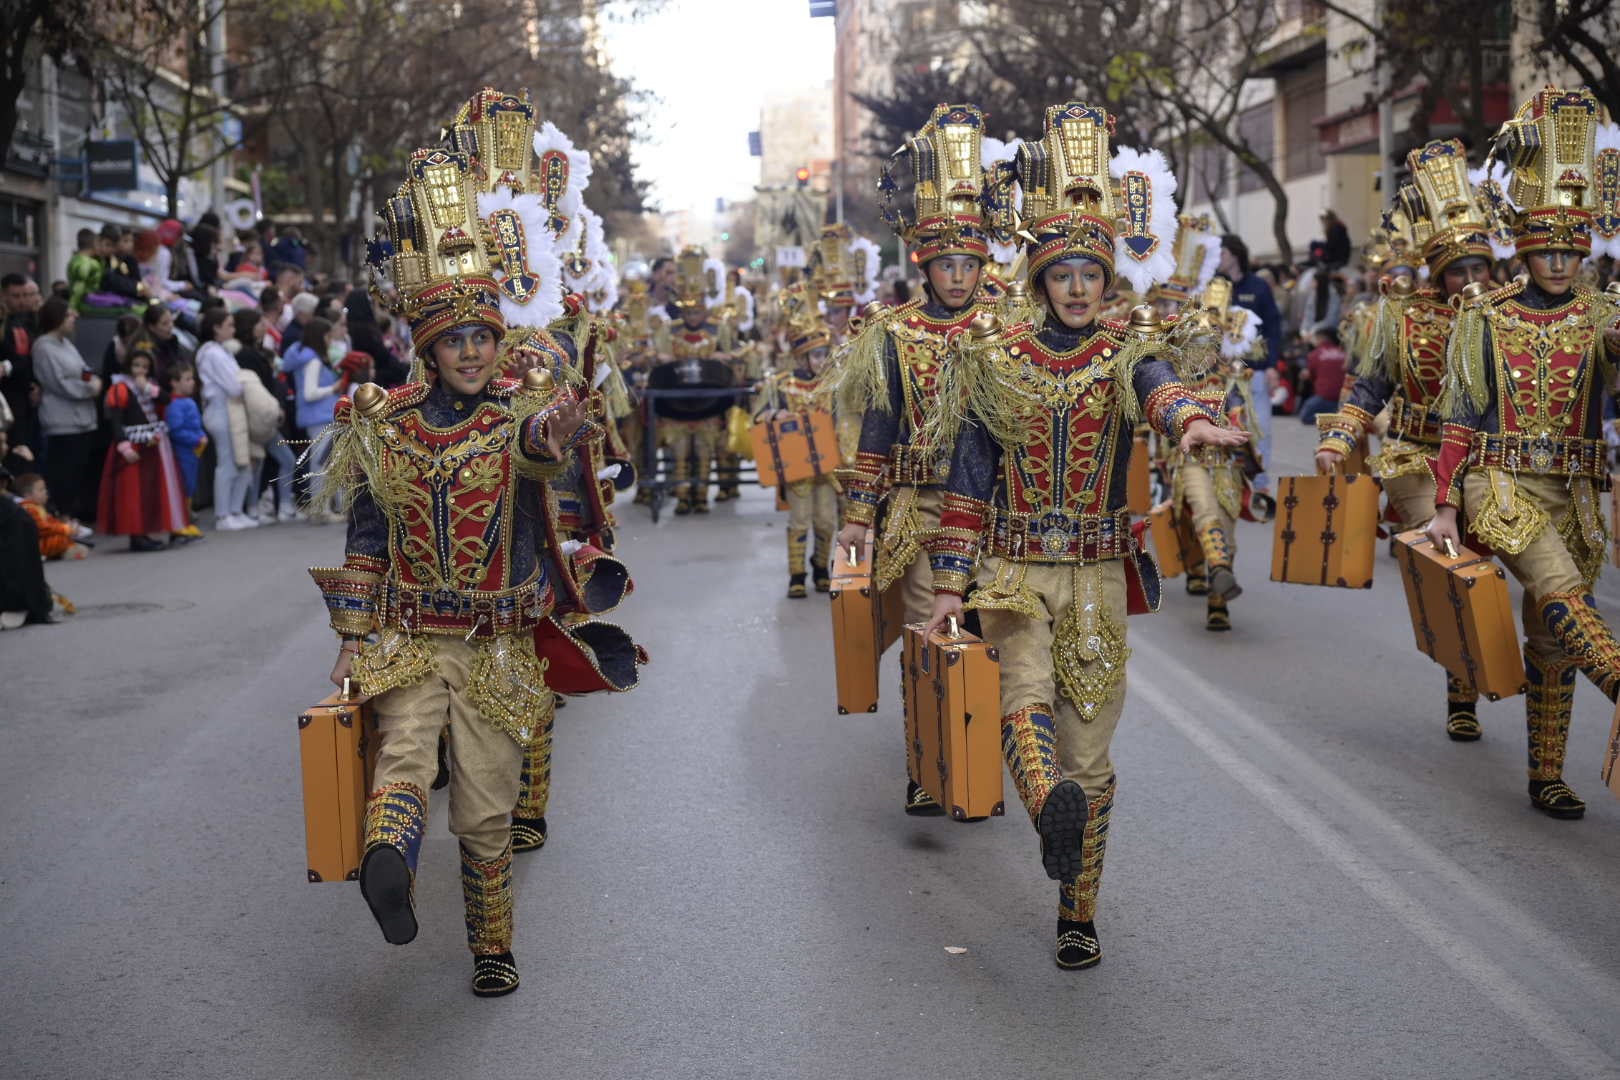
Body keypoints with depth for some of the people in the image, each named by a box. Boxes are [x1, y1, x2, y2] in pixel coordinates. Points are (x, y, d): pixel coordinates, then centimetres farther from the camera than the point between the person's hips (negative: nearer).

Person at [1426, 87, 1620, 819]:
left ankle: (1546, 776, 16)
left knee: (1551, 637, 8)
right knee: (1561, 589, -28)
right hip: (1500, 484, -3)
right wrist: (1445, 509, -3)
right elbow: (1459, 419, 0)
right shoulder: (1485, 318, 1)